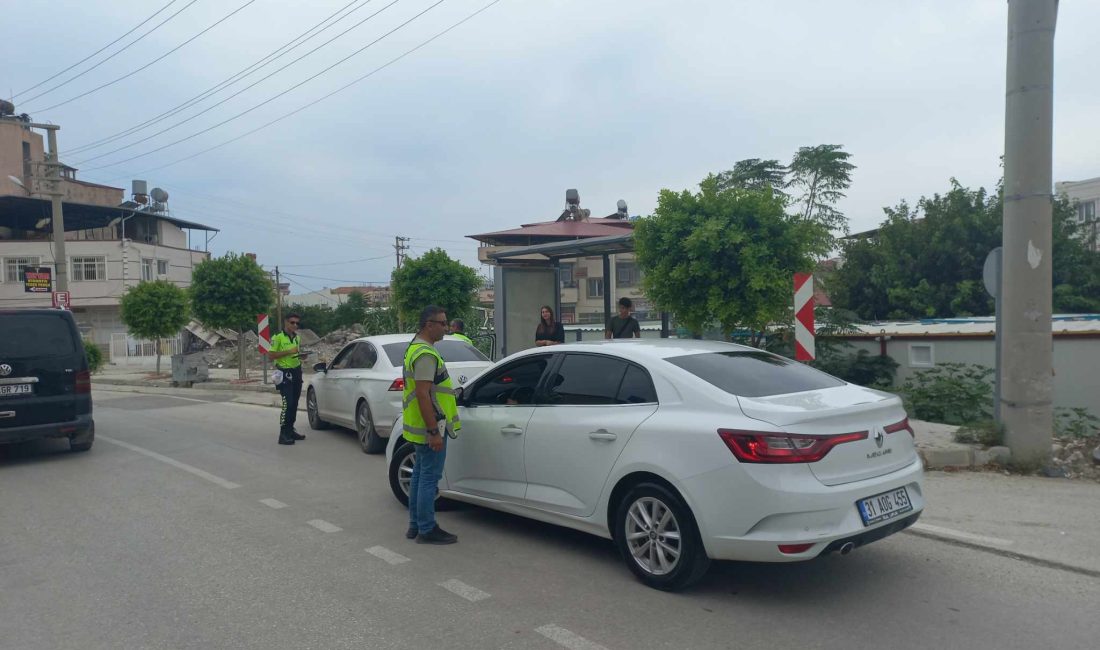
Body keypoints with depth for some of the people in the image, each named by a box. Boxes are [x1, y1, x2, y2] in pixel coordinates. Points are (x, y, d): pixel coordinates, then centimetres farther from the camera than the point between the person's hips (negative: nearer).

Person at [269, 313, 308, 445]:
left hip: (297, 371, 8)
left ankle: (290, 430, 21)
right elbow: (271, 355, -14)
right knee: (287, 404, -14)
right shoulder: (277, 337, -9)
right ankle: (283, 435, -11)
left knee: (294, 403, 11)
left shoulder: (297, 337, 14)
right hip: (284, 373, -8)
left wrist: (301, 355, 5)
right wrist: (289, 351, -21)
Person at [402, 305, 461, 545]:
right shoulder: (426, 354, -20)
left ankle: (415, 525, 25)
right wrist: (434, 432, -24)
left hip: (418, 428, 11)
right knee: (429, 478, -2)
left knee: (420, 475, 16)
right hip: (429, 429, -11)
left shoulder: (415, 347, 14)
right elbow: (423, 395, -25)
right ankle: (427, 530, 6)